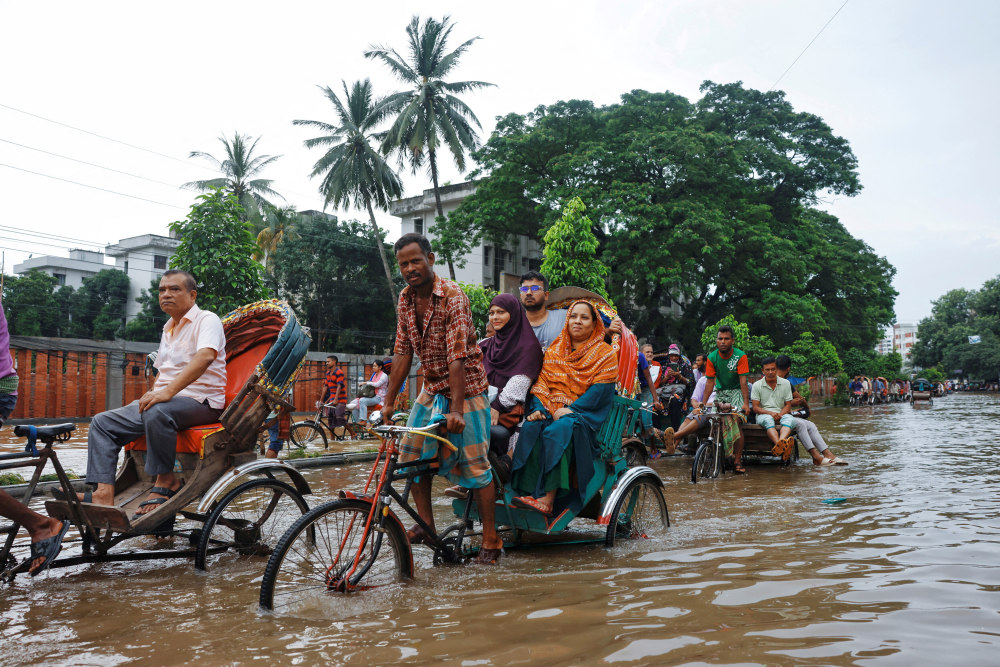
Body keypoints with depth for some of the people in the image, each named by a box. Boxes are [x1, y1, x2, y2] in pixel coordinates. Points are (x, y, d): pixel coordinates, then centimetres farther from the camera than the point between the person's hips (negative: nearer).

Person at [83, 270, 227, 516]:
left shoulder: (207, 320, -6)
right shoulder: (168, 329, 23)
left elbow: (205, 357, -26)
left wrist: (167, 392, -35)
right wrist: (151, 394, 9)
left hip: (200, 401, -9)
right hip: (166, 399, 9)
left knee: (156, 412, -38)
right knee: (102, 423, -4)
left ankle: (165, 481, -19)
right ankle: (103, 495, -16)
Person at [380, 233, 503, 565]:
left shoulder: (453, 297, -21)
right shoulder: (405, 299, 0)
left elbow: (457, 357, -27)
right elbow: (402, 353, 2)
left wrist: (456, 410, -31)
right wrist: (388, 403, -1)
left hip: (465, 387, -7)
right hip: (432, 388, 7)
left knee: (474, 463, -6)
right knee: (412, 453, 3)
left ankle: (491, 540, 6)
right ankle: (426, 525, 18)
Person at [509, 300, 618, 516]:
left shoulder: (605, 354, 6)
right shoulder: (554, 351, 19)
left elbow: (601, 390, -7)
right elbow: (541, 383, 10)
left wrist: (571, 409, -19)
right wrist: (538, 409, -10)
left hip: (586, 414, -4)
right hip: (552, 412, 4)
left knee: (559, 431, -35)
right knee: (531, 428, -29)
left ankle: (547, 500, -40)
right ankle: (529, 492, -33)